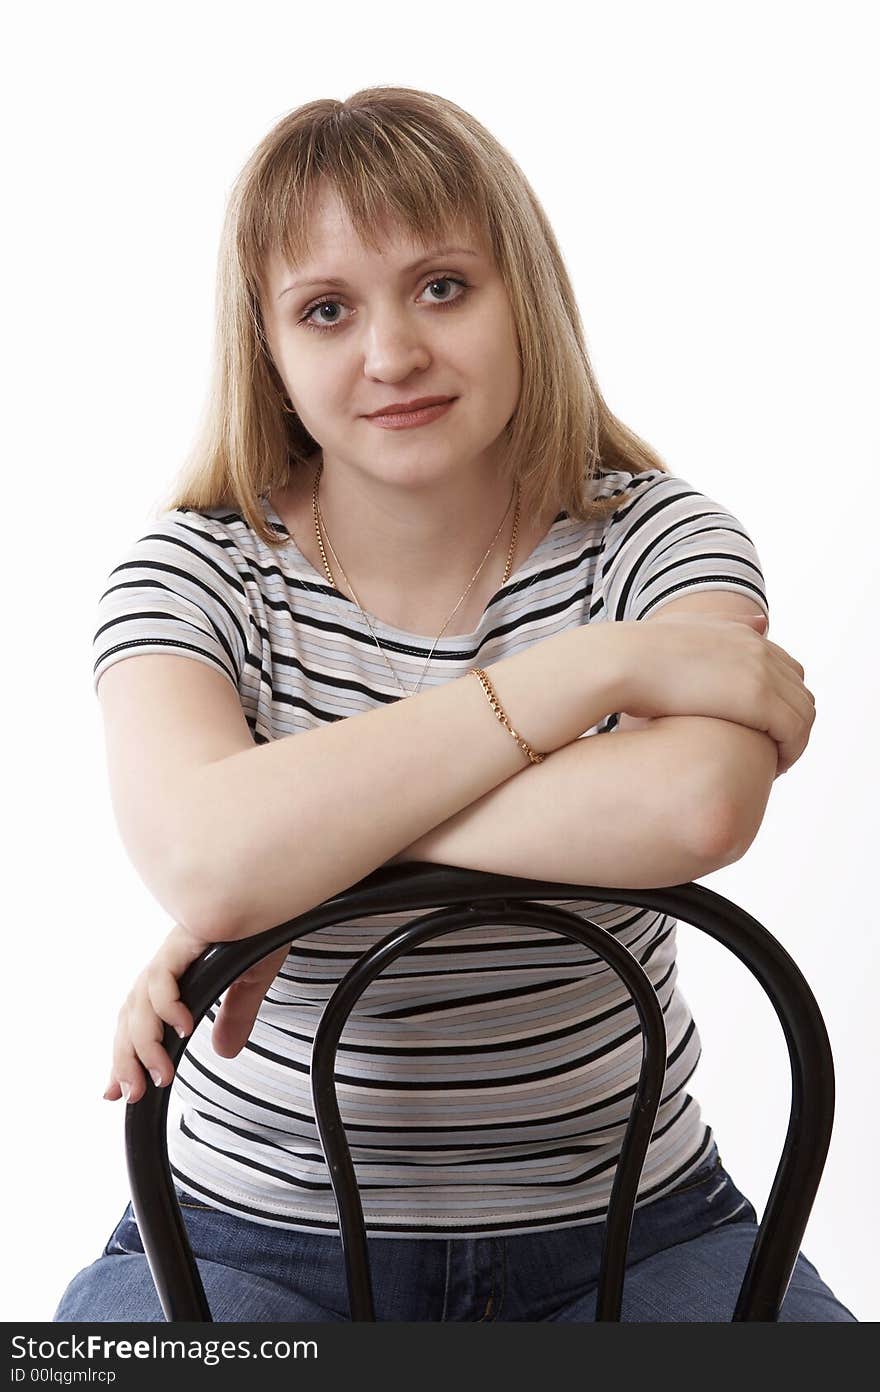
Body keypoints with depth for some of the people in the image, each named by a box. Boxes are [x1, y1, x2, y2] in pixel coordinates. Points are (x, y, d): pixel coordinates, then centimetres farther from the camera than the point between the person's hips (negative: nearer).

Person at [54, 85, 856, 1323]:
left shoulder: (661, 543, -5)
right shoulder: (196, 576, -7)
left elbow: (697, 808, -27)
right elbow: (201, 853, -28)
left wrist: (302, 849, -25)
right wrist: (601, 665, -26)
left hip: (626, 1222, 1)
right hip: (261, 1235, 0)